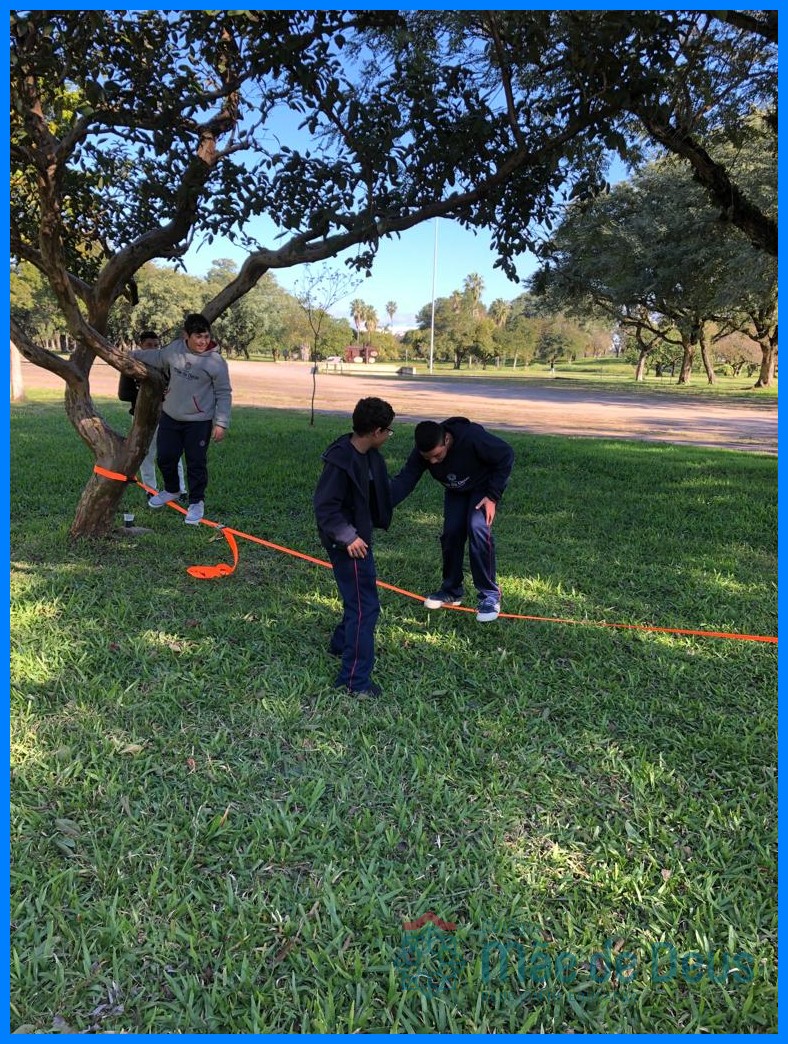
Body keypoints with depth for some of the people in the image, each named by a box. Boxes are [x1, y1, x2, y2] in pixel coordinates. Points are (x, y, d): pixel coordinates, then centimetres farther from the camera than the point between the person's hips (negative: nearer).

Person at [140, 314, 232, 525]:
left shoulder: (216, 362, -15)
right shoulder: (174, 349, -2)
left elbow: (224, 394, -9)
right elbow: (157, 359, 20)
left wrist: (221, 423, -13)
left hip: (199, 421, -5)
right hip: (170, 416, 5)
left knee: (196, 463, 1)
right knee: (165, 457, 13)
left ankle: (196, 502, 19)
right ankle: (171, 490, 39)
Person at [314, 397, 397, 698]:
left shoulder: (370, 456, 3)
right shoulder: (341, 461, -25)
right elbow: (324, 506, -24)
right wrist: (347, 536, -26)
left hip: (360, 536, 10)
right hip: (349, 544, -10)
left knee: (360, 595, 25)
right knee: (365, 605, -7)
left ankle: (342, 643, 47)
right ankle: (354, 679, 0)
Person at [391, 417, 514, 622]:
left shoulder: (473, 438, -40)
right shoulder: (422, 452, -27)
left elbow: (507, 455, -27)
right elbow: (404, 480, -28)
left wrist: (493, 496, -26)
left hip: (485, 484, -5)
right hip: (456, 490, 5)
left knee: (478, 528, -23)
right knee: (451, 532, -5)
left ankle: (490, 596, -12)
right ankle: (451, 591, 16)